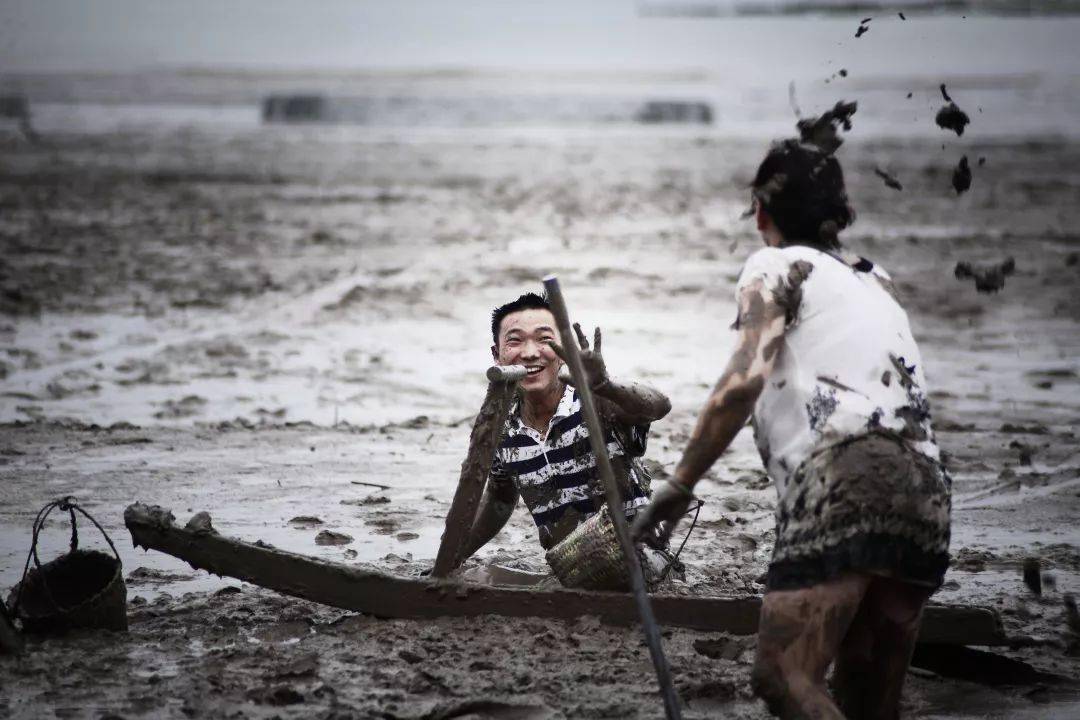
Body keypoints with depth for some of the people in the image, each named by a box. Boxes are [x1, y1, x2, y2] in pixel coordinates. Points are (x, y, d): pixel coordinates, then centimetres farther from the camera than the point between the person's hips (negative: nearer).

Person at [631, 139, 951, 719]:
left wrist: (679, 485, -3)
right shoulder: (876, 281, 29)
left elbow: (745, 380, -6)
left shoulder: (777, 266, 9)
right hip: (925, 491, 7)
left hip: (843, 480, -7)